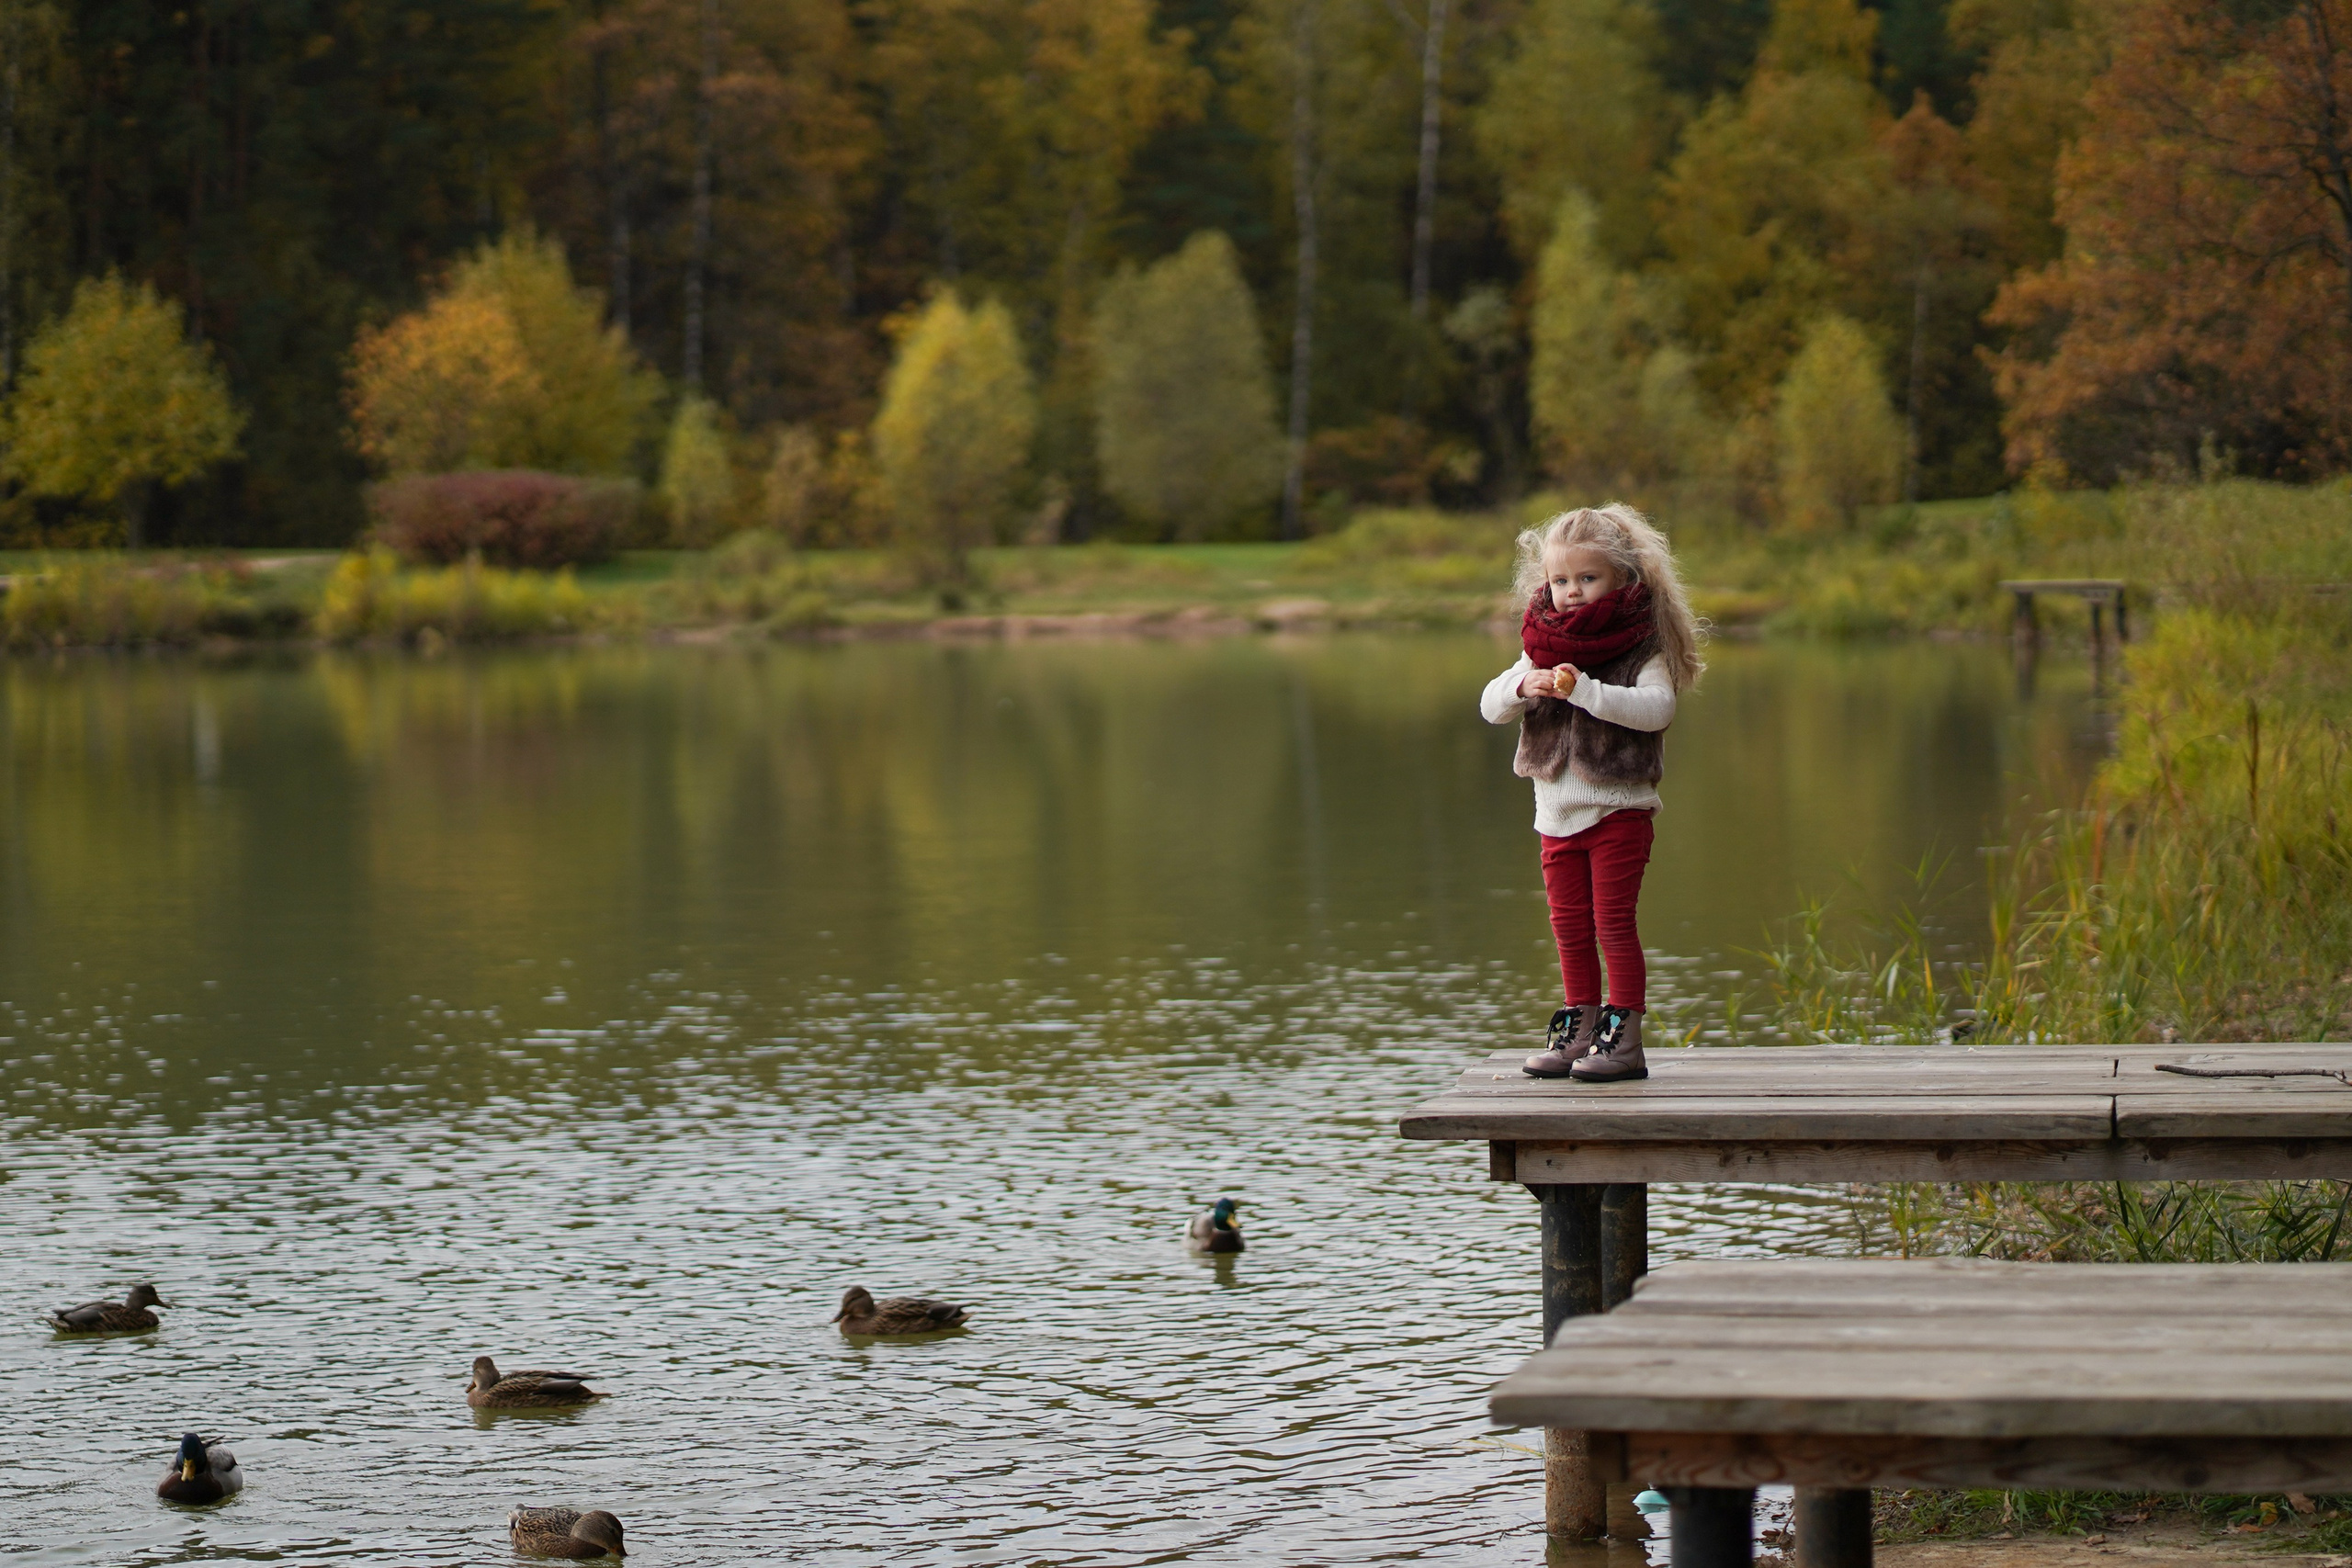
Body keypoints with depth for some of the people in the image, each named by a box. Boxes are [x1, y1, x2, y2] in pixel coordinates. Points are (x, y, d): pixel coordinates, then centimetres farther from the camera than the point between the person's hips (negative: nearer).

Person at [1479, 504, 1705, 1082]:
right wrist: (1523, 687, -19)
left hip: (1618, 808, -6)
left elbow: (1655, 708, -24)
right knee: (1570, 928, 11)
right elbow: (1492, 705, 4)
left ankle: (1624, 1038, -3)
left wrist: (1583, 690, -32)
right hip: (1557, 812, 6)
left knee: (1613, 922, -7)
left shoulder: (1642, 645, -8)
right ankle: (1580, 1029, 20)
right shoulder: (1543, 645, 8)